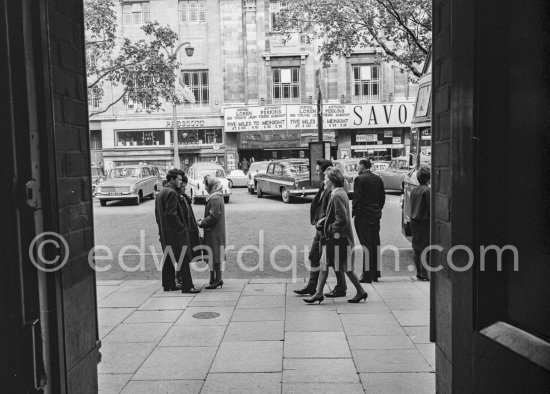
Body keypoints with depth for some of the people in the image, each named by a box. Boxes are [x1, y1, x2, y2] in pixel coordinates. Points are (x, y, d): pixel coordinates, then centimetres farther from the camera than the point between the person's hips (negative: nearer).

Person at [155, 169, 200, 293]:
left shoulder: (161, 192, 16)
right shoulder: (171, 192, -15)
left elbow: (157, 213, 20)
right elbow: (171, 214, -21)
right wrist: (181, 227, -14)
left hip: (164, 232, 10)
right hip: (174, 232, -10)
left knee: (168, 259, 15)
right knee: (182, 259, -7)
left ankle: (168, 284, 21)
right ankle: (187, 286, -5)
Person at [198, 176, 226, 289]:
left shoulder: (215, 199, -17)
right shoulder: (214, 197, 15)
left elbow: (213, 217, -21)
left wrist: (201, 223, -11)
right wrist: (203, 221, 9)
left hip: (214, 233, -10)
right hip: (213, 233, 10)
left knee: (215, 257, -4)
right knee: (212, 257, 13)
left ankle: (217, 280, 2)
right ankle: (214, 279, 18)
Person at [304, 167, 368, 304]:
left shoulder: (337, 196, -20)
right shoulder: (339, 193, 11)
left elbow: (342, 220, -24)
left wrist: (329, 231, -14)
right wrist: (323, 221, 9)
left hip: (339, 238, -10)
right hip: (334, 238, 10)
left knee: (346, 268, 2)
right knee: (324, 264, 11)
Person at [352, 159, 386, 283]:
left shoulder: (359, 179, -11)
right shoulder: (378, 179, 9)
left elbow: (357, 198, -15)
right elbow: (382, 197, 13)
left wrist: (353, 213, -8)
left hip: (363, 216, -6)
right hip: (376, 216, 6)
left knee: (366, 245, -4)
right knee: (375, 244, 12)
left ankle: (367, 274, -1)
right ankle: (376, 273, 19)